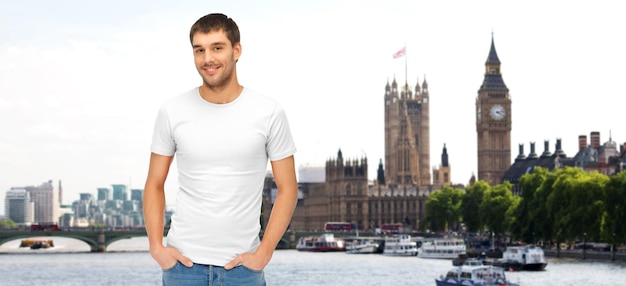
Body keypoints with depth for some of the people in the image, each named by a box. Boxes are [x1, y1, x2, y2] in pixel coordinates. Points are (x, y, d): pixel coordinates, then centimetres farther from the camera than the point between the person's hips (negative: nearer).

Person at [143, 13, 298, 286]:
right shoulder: (172, 112, 0)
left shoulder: (269, 113, -3)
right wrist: (156, 246, -4)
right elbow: (154, 185, 8)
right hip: (183, 263, 1)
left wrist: (263, 253, -7)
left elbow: (287, 189, 0)